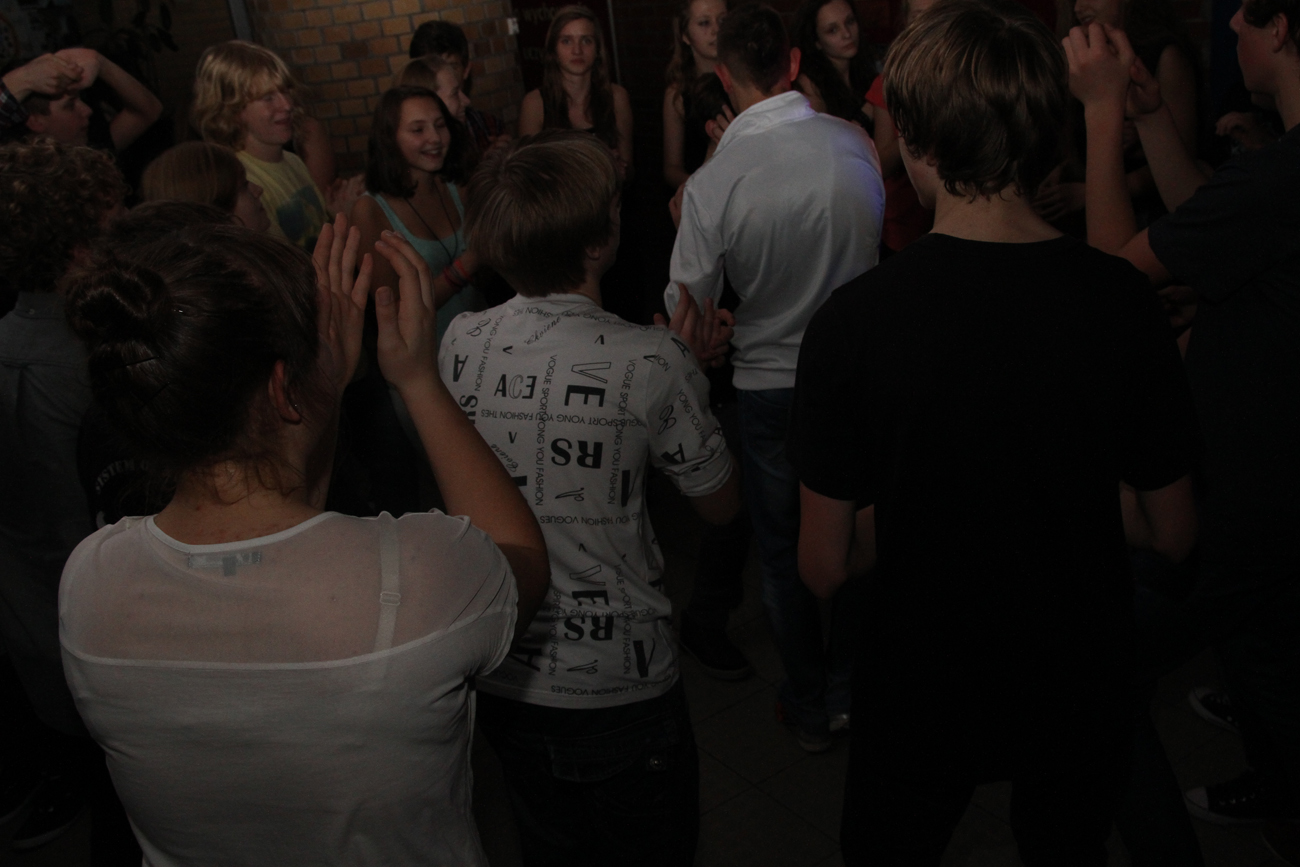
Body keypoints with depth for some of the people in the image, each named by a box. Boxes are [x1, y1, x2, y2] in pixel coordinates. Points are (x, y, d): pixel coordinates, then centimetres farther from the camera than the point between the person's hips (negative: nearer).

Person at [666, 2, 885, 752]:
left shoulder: (712, 184, -21)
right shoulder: (857, 144, -10)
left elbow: (689, 305, -10)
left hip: (770, 386, -3)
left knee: (785, 551, 16)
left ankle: (809, 706, 32)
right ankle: (847, 689, 37)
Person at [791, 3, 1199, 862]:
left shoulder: (856, 318, -24)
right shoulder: (1125, 302, -18)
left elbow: (825, 563, -16)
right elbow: (1172, 532, -5)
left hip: (921, 689, -2)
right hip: (1084, 688, 2)